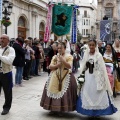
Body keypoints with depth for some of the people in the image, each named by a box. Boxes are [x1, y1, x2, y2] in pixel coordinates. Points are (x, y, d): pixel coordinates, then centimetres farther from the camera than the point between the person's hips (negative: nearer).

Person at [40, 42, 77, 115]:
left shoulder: (69, 56, 0)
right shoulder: (55, 57, 11)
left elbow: (69, 66, -14)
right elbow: (50, 66, 5)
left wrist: (62, 60, -21)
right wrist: (56, 65, -13)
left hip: (66, 77, -3)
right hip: (55, 76, 4)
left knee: (63, 93, -9)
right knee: (53, 91, 0)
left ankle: (62, 109, 2)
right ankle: (53, 108, 12)